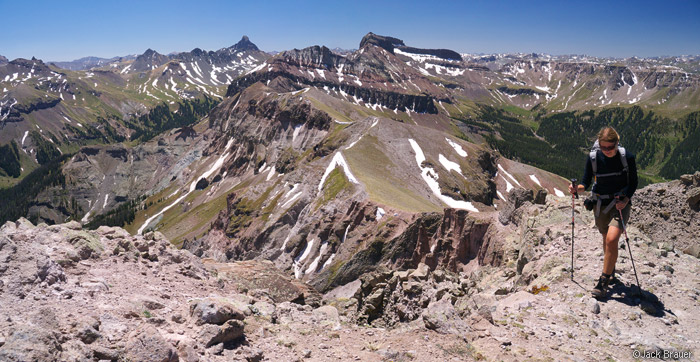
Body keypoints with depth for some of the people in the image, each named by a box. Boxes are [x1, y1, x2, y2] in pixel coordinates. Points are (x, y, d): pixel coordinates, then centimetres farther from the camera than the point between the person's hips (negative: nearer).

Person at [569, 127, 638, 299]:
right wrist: (577, 188, -22)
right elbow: (586, 182, 0)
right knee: (606, 239, 16)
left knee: (612, 239, -19)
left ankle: (604, 281, -8)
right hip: (601, 202, 3)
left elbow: (633, 182, -3)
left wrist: (626, 200, -19)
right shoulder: (592, 158, -8)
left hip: (621, 202, -3)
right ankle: (611, 270, 42)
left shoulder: (627, 157, -13)